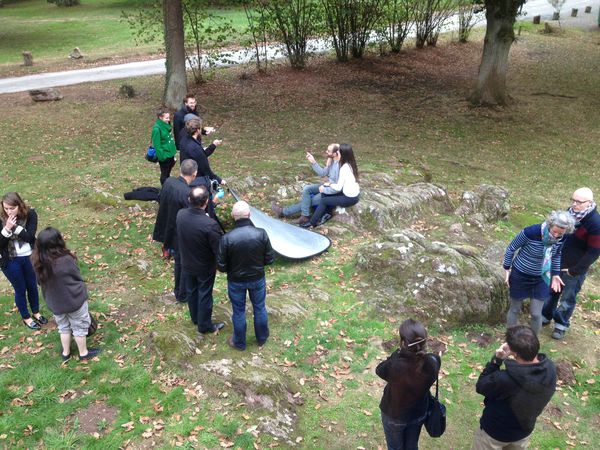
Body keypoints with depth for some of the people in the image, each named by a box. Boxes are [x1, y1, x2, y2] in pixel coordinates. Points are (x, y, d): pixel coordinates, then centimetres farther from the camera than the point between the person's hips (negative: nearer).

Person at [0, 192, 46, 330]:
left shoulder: (30, 214, -14)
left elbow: (30, 236, -20)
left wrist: (14, 227, -30)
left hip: (29, 257, 2)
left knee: (32, 286, 20)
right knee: (20, 290, 13)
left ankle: (36, 313, 43)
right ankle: (26, 318, 34)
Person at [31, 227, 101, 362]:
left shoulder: (38, 263, -14)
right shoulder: (66, 260, -29)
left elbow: (41, 282, 2)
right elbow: (78, 278, -13)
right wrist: (81, 291, 8)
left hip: (55, 303, 5)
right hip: (74, 300, -4)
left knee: (63, 327, 26)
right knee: (79, 327, 17)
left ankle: (66, 353, 41)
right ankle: (83, 353, 33)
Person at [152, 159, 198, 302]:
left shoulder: (168, 182, -10)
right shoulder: (186, 193, -32)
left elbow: (161, 202, 4)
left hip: (169, 231, 7)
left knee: (178, 262, 28)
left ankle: (178, 290, 47)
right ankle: (183, 295, 36)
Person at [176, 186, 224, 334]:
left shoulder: (180, 215, -19)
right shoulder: (210, 224, -36)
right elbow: (218, 249, -24)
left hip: (187, 265, 5)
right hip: (205, 268, -5)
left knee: (191, 292, 26)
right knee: (204, 296, 17)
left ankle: (195, 318, 50)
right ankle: (205, 325, 37)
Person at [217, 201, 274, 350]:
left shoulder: (227, 238, -26)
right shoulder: (261, 234, -22)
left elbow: (221, 266, -16)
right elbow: (269, 259, -11)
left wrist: (232, 269, 6)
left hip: (236, 281, -1)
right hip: (257, 279, 1)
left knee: (239, 312, 19)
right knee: (259, 308, 23)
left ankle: (239, 343, 40)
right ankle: (262, 338, 44)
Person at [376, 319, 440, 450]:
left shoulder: (394, 365, -39)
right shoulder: (433, 362, -30)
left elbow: (379, 370, -16)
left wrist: (398, 353, -19)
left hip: (394, 416, -3)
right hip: (419, 413, 3)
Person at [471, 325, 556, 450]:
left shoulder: (504, 380, -43)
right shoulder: (550, 369, -25)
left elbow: (481, 387, -22)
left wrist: (497, 359, -26)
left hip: (495, 432, -4)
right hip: (524, 430, 5)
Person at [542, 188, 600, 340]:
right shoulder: (571, 212, -5)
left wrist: (574, 270, -15)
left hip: (574, 270, -5)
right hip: (556, 263, 5)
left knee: (567, 298, 13)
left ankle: (561, 324, 32)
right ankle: (545, 316, 40)